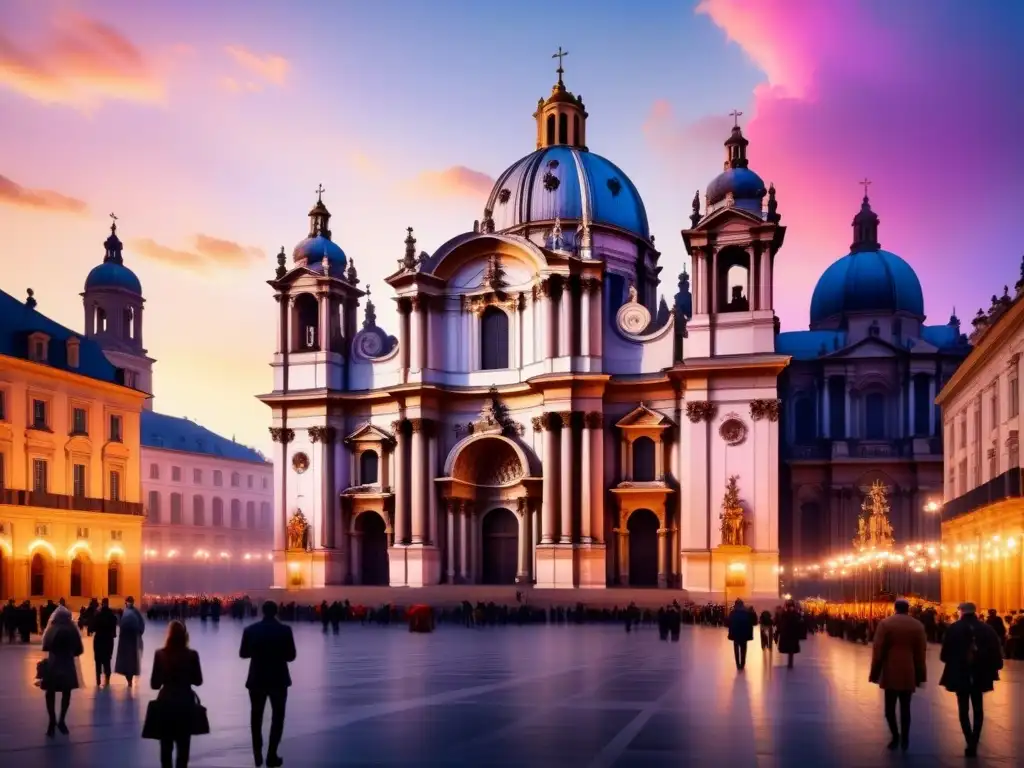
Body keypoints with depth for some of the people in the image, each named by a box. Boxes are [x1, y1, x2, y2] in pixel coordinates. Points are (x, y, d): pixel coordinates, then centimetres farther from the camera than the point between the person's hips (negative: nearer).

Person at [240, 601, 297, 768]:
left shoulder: (250, 630, -7)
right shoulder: (285, 630, -10)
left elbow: (243, 653, 2)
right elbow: (291, 656, -7)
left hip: (257, 679, 1)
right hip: (278, 679, -1)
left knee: (256, 717, 17)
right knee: (277, 717, 10)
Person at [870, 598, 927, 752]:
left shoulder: (885, 623, -4)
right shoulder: (918, 625, 3)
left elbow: (877, 650, -4)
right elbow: (921, 653, 4)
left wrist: (875, 673, 2)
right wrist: (920, 675, 10)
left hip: (890, 672, -2)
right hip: (909, 673, 2)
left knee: (890, 707, 9)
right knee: (905, 707, 6)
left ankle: (896, 736, 10)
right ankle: (905, 740, 6)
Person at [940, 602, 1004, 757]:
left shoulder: (954, 629, -9)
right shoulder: (987, 629, -4)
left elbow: (945, 654, -7)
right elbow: (995, 652, -8)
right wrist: (992, 670, 2)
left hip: (960, 675, -2)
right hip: (980, 675, 2)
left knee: (964, 709, 6)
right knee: (978, 709, 18)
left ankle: (971, 743, -5)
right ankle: (974, 742, 17)